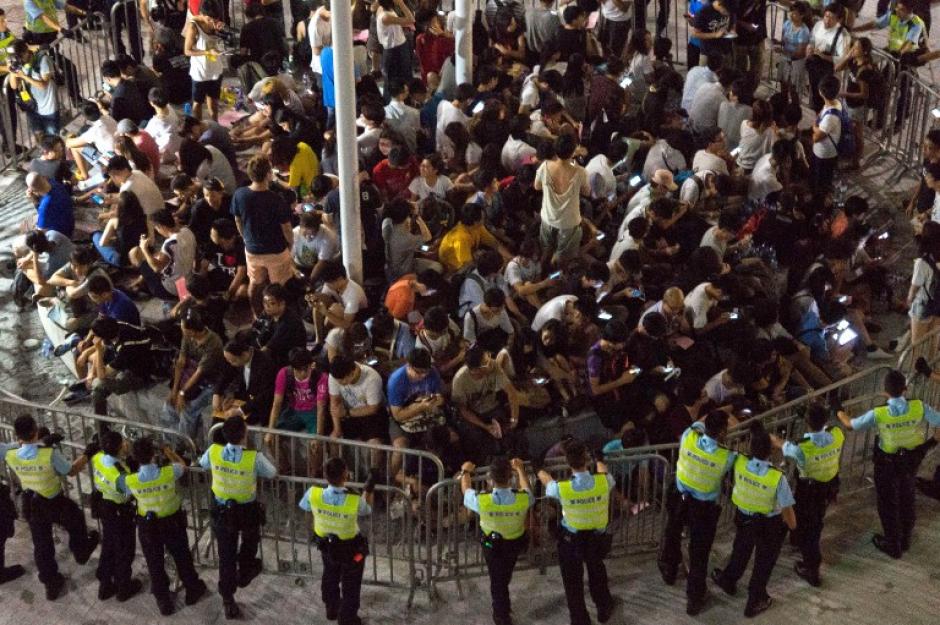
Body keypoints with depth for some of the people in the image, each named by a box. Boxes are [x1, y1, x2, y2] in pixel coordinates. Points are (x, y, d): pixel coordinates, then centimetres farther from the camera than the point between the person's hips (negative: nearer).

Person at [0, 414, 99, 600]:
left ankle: (51, 584, 33)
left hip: (31, 505, 4)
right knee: (76, 523, 29)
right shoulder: (50, 453, -32)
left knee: (41, 544, 20)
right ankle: (81, 552, 52)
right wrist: (88, 454, -3)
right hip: (55, 503, -4)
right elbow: (71, 470, -15)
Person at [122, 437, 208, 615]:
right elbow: (183, 465, -2)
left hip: (147, 525, 0)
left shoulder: (130, 481, -25)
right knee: (182, 557, 22)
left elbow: (126, 494, 1)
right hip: (172, 521, 0)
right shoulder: (169, 473, -27)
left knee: (155, 563, 20)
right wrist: (168, 451, 13)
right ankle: (193, 591, 41)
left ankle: (164, 601, 33)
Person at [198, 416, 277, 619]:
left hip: (222, 510, 2)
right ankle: (245, 574, 53)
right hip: (248, 510, -2)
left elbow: (203, 464, 3)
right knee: (250, 541, 31)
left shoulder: (213, 451, -21)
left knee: (226, 554, 14)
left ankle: (228, 600, 20)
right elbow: (272, 473, -10)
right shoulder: (254, 457, -30)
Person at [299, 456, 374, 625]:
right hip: (351, 548, -3)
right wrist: (369, 489, -2)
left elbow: (303, 506, -5)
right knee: (350, 586, 22)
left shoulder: (313, 494, -32)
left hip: (326, 545, 3)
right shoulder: (355, 501, -37)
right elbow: (366, 510, -11)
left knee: (330, 578, 32)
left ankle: (331, 609, 54)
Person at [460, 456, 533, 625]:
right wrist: (520, 469, 12)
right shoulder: (523, 498, -34)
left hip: (492, 545, 0)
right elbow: (527, 490, -4)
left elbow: (466, 490, -10)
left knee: (497, 581, 21)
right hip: (516, 544, 0)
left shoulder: (482, 501, -37)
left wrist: (466, 472, 11)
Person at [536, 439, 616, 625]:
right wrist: (599, 463, 26)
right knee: (597, 574, 31)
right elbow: (602, 470, 3)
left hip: (571, 541, -2)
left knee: (573, 583, 20)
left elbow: (546, 479, -3)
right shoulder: (603, 481, -25)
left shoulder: (562, 488, -28)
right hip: (598, 538, 3)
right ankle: (604, 609, 52)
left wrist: (541, 471, 20)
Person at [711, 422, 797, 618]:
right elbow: (787, 508, -24)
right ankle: (754, 602, 40)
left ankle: (727, 580, 58)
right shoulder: (777, 477, -35)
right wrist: (792, 526, -3)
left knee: (741, 551, 32)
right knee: (764, 561, 22)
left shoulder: (739, 463, -27)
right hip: (770, 524, -3)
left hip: (744, 517, 3)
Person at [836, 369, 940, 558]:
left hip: (887, 462, -3)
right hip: (911, 459, 3)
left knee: (887, 502, 18)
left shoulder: (878, 414, -29)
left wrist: (839, 412, 5)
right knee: (906, 498, 26)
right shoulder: (919, 407, -24)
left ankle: (893, 545, 33)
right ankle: (905, 539, 45)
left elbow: (850, 425, -14)